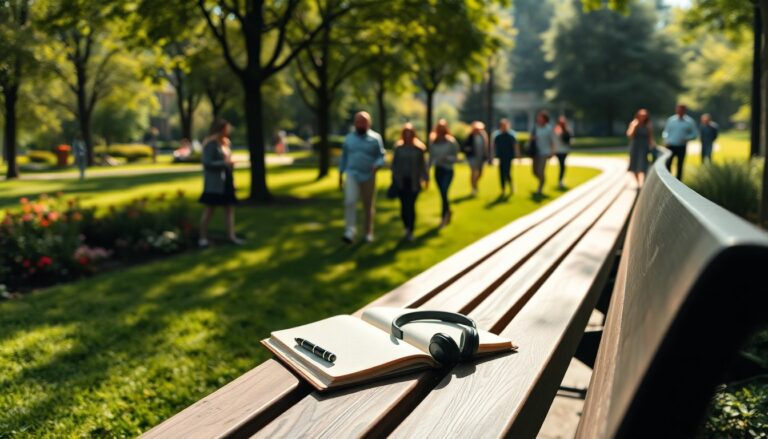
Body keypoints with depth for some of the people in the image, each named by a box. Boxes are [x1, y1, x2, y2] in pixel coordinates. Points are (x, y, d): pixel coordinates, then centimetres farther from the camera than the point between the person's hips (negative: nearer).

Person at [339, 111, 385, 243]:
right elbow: (344, 157, 12)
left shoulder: (375, 138, -2)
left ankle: (368, 232, 22)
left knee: (368, 205, 8)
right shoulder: (349, 138, 6)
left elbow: (381, 156, -3)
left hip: (369, 177, -1)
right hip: (352, 175, 1)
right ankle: (350, 232, -20)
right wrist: (340, 175, 10)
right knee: (350, 202, -17)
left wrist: (377, 165, -25)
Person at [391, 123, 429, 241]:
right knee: (404, 205, 1)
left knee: (411, 206, -4)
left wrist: (425, 178, 1)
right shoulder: (398, 147, 3)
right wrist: (394, 178, 1)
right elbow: (394, 163, 6)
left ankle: (410, 231, 5)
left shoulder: (419, 148, 1)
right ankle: (407, 227, 24)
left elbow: (422, 164, 4)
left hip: (414, 181, -1)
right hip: (401, 181, 1)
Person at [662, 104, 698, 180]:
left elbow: (695, 134, 5)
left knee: (680, 165, 5)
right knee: (667, 163, -7)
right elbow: (666, 131, 15)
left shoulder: (690, 121, 2)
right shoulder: (671, 119, 8)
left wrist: (687, 138, -13)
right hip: (670, 146, 1)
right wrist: (665, 138, -4)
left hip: (682, 147, -1)